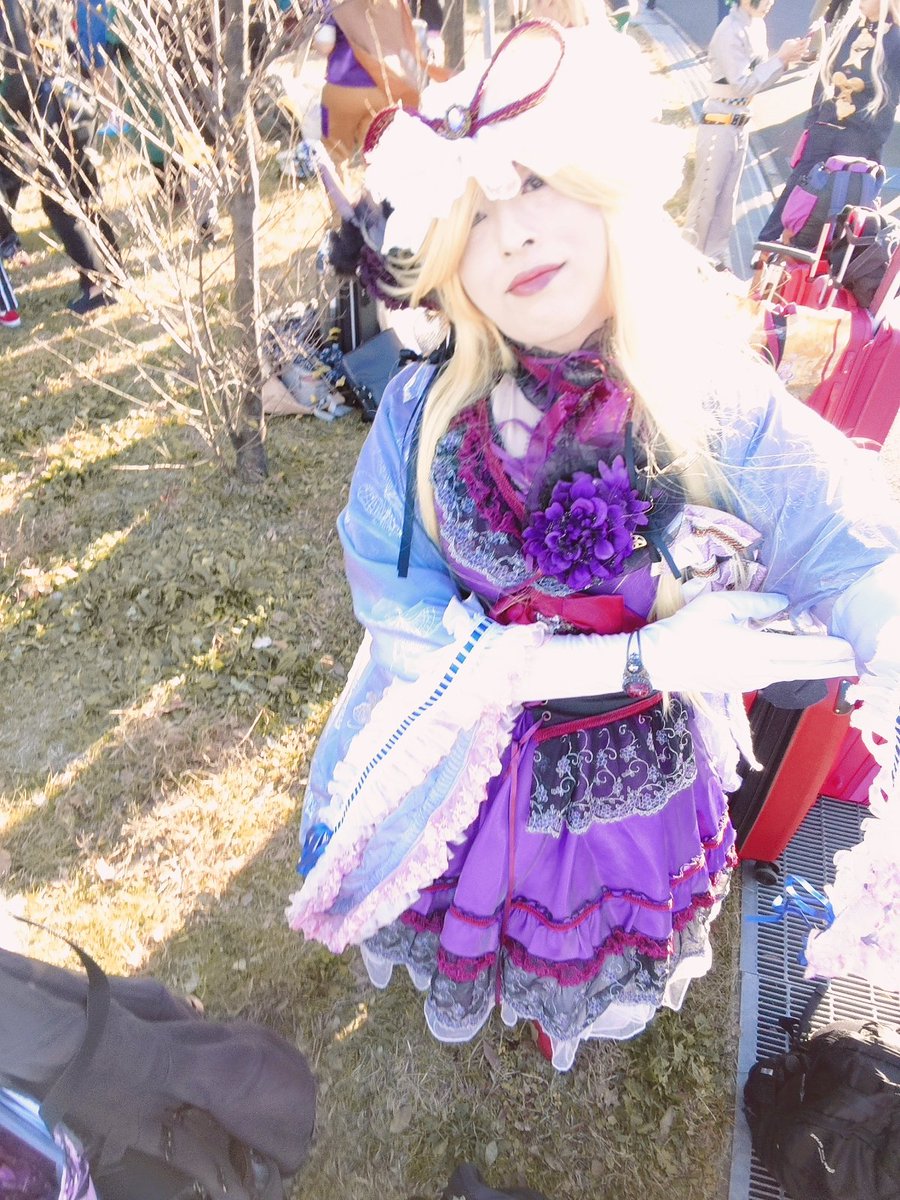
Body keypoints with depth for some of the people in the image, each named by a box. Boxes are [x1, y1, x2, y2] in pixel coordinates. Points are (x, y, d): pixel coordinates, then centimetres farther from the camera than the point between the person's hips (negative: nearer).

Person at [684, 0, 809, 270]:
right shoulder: (731, 32, -16)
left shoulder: (757, 25, 9)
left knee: (727, 195, 9)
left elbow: (757, 73, 13)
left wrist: (785, 58, -2)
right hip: (719, 125, -8)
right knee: (706, 194, -3)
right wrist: (781, 58, -18)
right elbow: (743, 84, -19)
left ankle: (715, 258, 14)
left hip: (740, 124, 8)